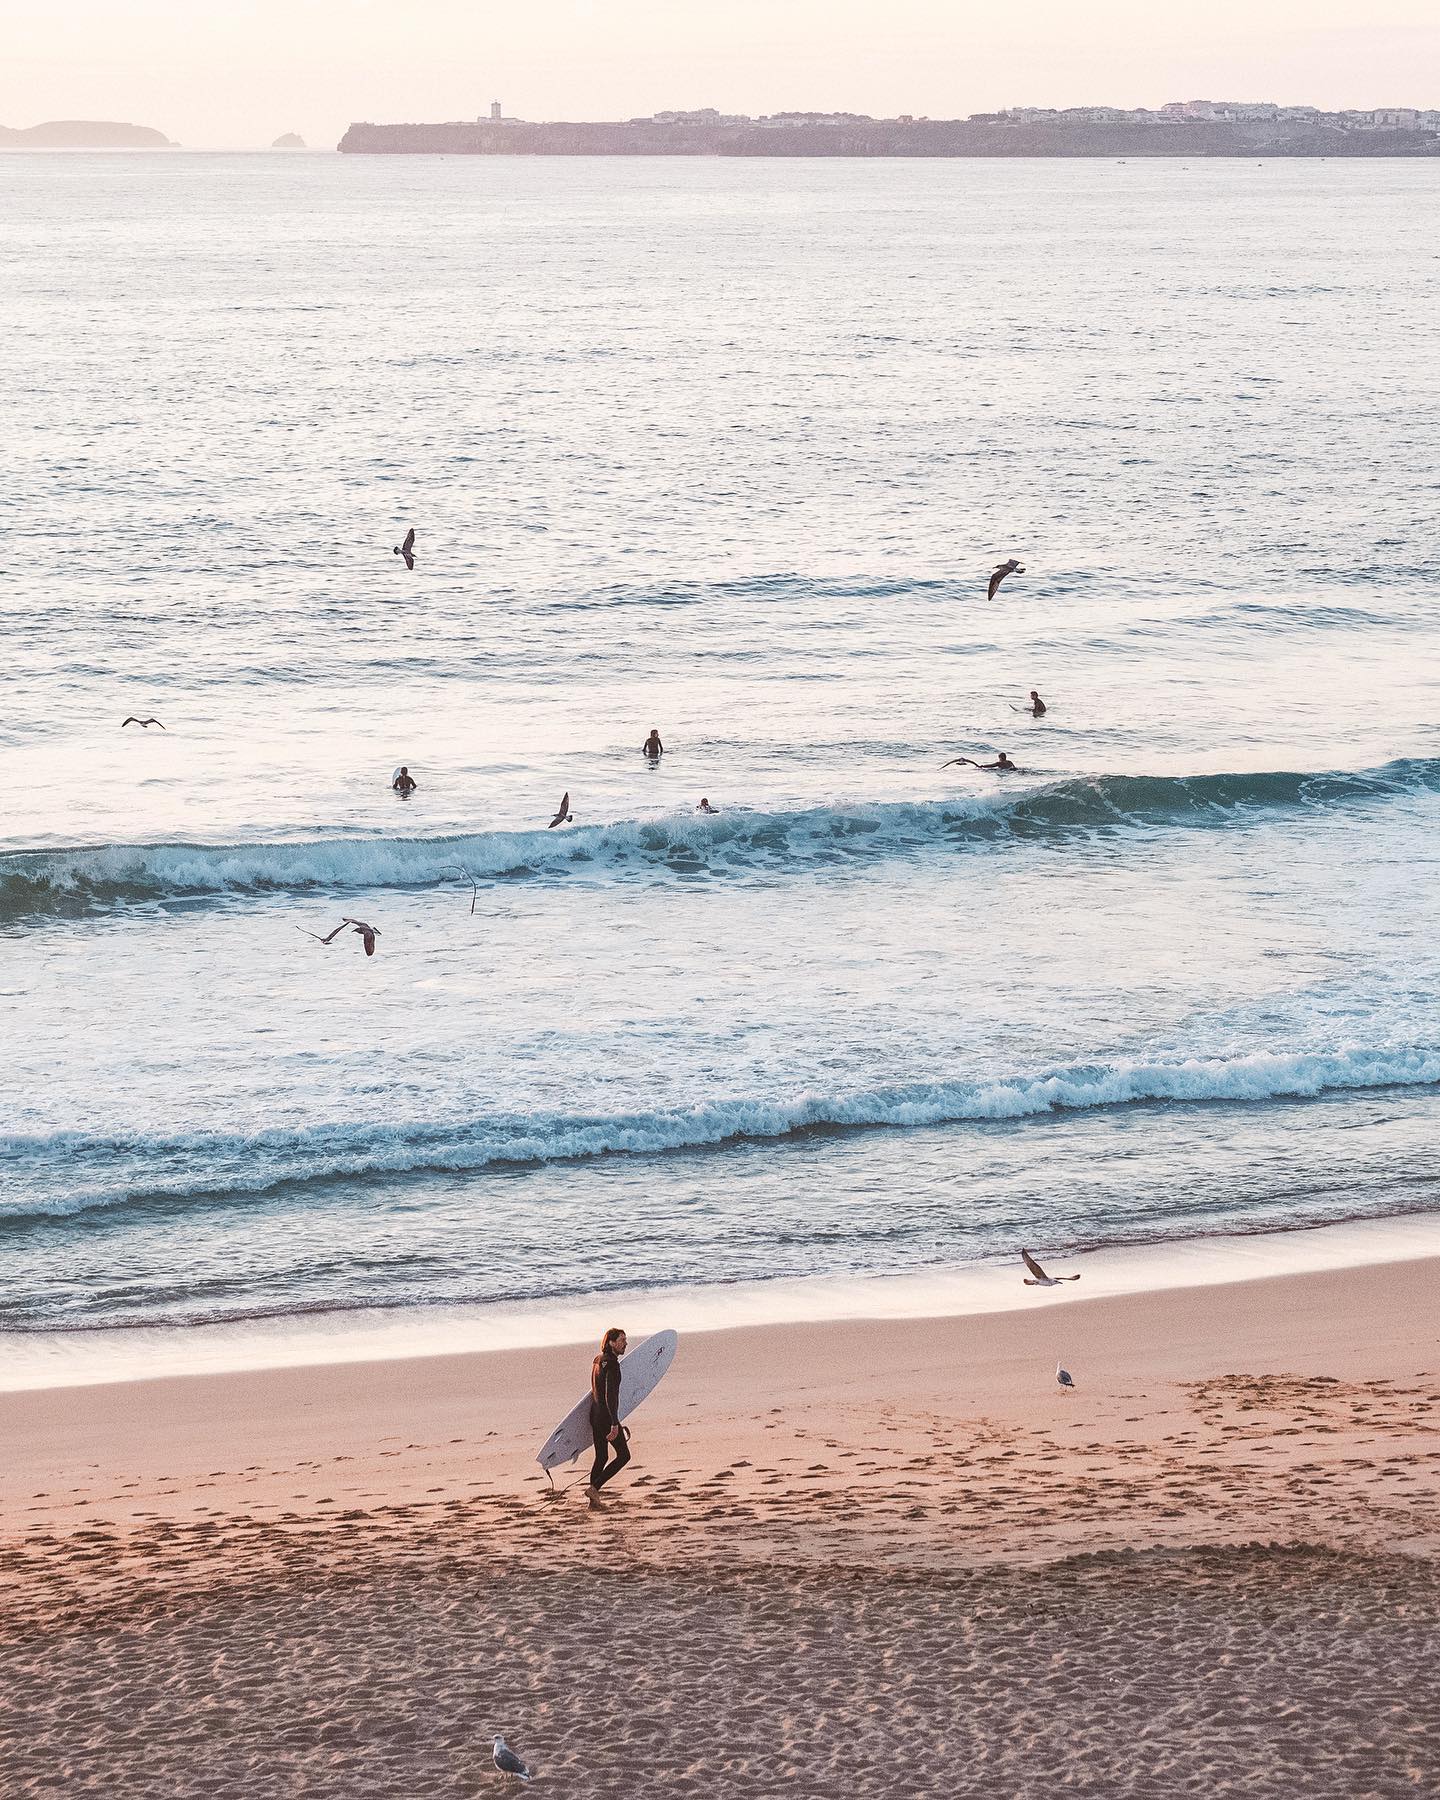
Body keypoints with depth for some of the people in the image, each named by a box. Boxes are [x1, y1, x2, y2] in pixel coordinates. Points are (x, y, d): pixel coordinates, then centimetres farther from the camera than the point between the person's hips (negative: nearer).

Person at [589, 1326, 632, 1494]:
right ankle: (594, 1488, -5)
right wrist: (615, 1424, -26)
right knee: (623, 1455, 3)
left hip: (595, 1415, 9)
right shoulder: (611, 1363, -17)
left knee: (600, 1458, 14)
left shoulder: (597, 1361, 11)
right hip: (607, 1417, -9)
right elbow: (610, 1395, -24)